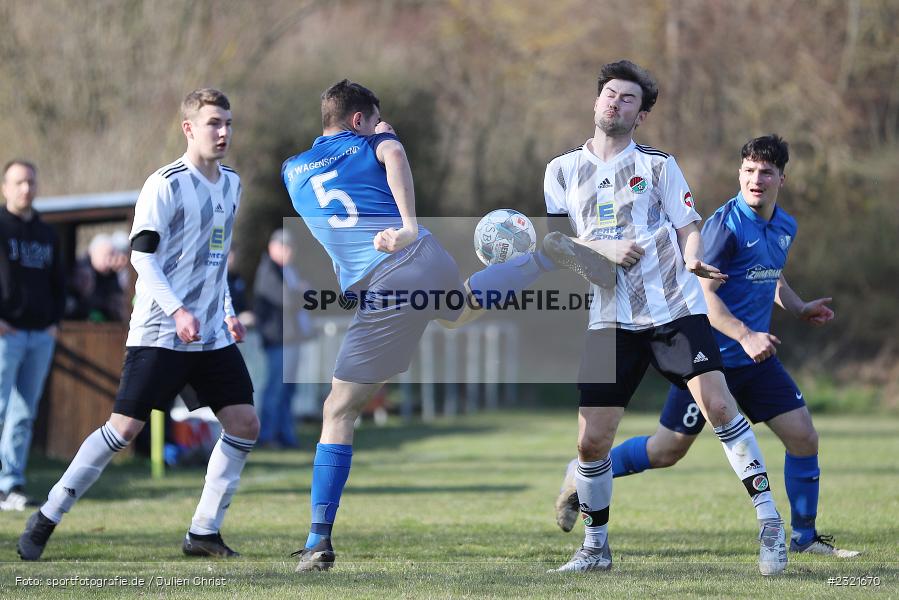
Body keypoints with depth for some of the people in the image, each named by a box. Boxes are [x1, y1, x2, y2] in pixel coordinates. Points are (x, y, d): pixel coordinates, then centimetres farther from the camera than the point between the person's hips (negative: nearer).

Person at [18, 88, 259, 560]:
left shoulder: (231, 184, 13)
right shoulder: (166, 184, -10)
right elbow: (142, 256, -14)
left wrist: (226, 311, 16)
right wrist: (178, 312, -23)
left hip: (212, 336, 7)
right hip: (159, 334, -7)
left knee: (244, 424, -3)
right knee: (124, 427, -9)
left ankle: (204, 532, 5)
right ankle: (46, 518, 2)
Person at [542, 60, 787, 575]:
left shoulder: (658, 164, 6)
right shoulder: (562, 170, 11)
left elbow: (689, 227, 4)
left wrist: (693, 260, -18)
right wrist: (604, 248, -10)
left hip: (675, 306, -2)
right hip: (609, 318, 2)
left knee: (718, 403, -18)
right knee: (592, 439, -2)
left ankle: (770, 523, -10)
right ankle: (596, 547, 17)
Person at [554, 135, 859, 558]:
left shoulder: (785, 228, 8)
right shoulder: (725, 224, -17)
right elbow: (701, 293, -22)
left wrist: (799, 309, 12)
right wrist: (745, 336, -30)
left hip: (756, 356, 7)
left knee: (804, 438, -1)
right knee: (667, 451, 2)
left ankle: (804, 537, 13)